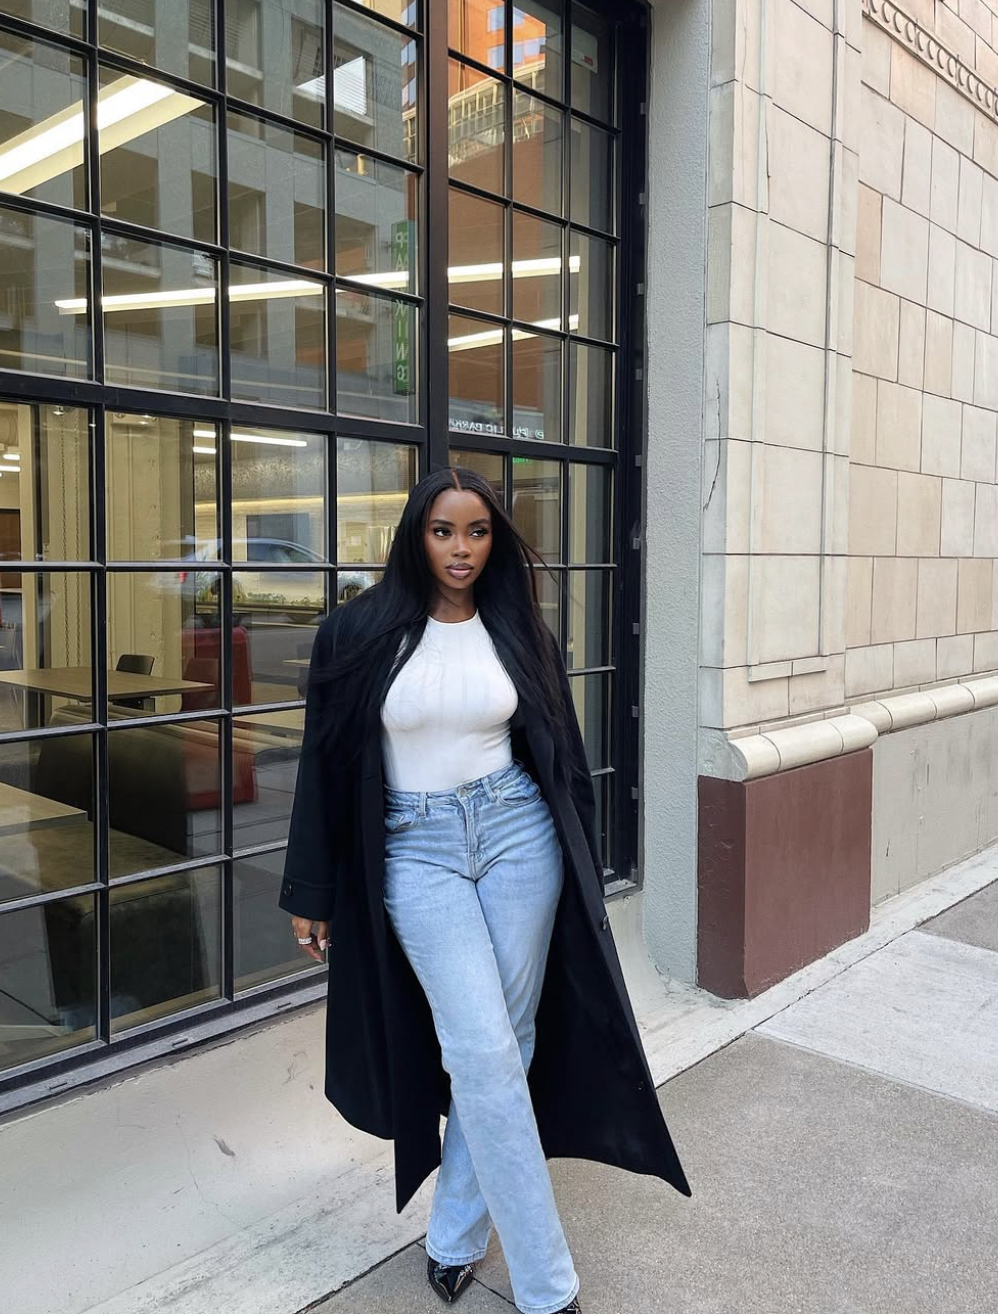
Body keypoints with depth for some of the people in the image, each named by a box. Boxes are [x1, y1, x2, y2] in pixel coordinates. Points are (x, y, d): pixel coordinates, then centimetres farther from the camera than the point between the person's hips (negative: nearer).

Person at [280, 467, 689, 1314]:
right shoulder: (360, 633, -4)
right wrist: (311, 894, 3)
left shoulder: (520, 634, 2)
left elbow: (562, 757, 9)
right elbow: (327, 766, 0)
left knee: (509, 1043, 7)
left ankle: (456, 1235, 29)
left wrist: (581, 871, 9)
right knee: (483, 1052, -5)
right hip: (418, 851, -2)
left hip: (518, 834, 2)